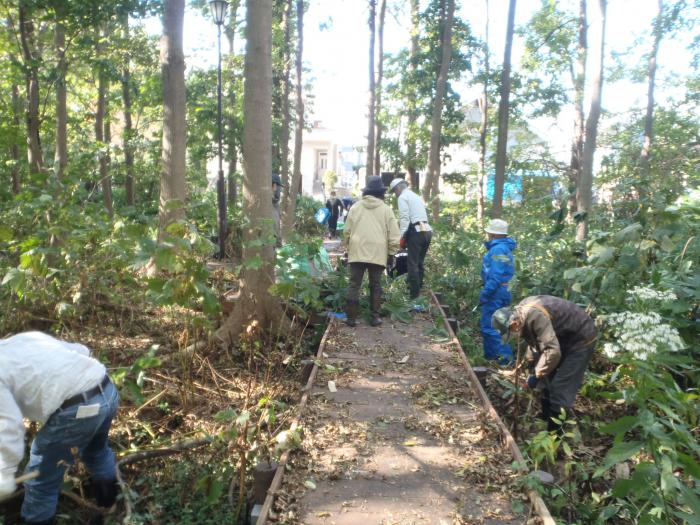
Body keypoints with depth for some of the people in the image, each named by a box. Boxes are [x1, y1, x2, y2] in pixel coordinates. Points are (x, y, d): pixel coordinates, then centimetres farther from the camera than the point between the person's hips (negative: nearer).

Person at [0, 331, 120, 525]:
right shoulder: (27, 338, 21)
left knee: (42, 476, 15)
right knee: (97, 450, 36)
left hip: (77, 410, -9)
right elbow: (80, 350, 25)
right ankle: (110, 508, 57)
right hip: (108, 391, 9)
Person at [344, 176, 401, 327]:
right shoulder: (386, 209, 3)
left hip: (357, 252, 1)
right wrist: (391, 252, 10)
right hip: (378, 253, 0)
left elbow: (347, 231, 10)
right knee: (375, 285, 10)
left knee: (354, 284, 5)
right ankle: (375, 317, 11)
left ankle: (351, 317, 4)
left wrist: (349, 247, 23)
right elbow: (393, 235, 1)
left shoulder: (355, 207, 6)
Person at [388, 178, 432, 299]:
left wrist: (402, 236, -12)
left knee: (413, 264, -7)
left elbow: (404, 218, -11)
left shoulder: (403, 197, 0)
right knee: (419, 263, 13)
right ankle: (418, 290, 15)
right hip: (427, 231, 9)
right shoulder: (416, 196, 27)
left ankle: (414, 295, -8)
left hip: (416, 231, -9)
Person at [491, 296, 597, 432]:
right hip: (562, 337, 10)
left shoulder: (535, 316, -36)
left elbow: (553, 351, -37)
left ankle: (555, 431, 0)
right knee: (546, 380, 15)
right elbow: (535, 340, 12)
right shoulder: (521, 313, -5)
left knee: (560, 387, -10)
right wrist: (531, 362, 5)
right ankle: (546, 419, 30)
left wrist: (537, 374, -28)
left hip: (581, 338, -9)